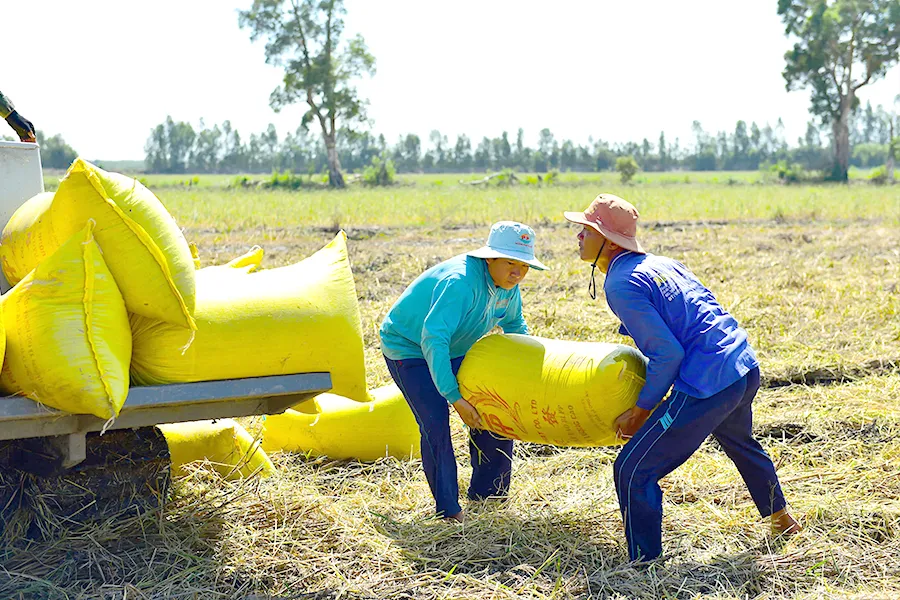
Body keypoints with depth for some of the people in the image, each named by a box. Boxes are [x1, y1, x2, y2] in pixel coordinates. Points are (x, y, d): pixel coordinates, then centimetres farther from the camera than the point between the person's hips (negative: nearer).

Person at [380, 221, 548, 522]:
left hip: (454, 351, 8)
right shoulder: (460, 281, -38)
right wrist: (454, 397, -42)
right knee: (435, 423, -20)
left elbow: (514, 323, 13)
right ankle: (448, 510, -9)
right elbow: (433, 339, -43)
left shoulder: (507, 285, -10)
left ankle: (485, 492, 21)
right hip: (408, 348, -8)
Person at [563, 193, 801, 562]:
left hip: (707, 385, -10)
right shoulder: (662, 263, 14)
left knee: (633, 471, -5)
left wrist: (642, 410, -6)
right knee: (740, 444, 38)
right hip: (746, 367, 10)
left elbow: (668, 354, -18)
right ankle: (782, 520, 58)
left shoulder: (621, 285, -13)